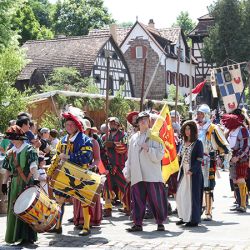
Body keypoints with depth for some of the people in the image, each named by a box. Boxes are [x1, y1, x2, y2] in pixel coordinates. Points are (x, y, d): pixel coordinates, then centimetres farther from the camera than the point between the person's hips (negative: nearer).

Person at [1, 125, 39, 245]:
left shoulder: (29, 150, -6)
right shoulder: (10, 152, 14)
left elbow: (33, 166, -18)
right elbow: (8, 169, 19)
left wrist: (35, 178, -30)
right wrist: (4, 183, 13)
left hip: (27, 184, -7)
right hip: (15, 184, 7)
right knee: (14, 210, 8)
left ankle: (28, 236, -2)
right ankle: (16, 235, 18)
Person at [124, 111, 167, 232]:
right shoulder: (133, 138, 17)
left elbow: (160, 154, -4)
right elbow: (130, 157, 18)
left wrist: (148, 149, -15)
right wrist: (128, 173, 14)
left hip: (152, 175, -3)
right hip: (137, 175, 4)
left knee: (156, 199, -3)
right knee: (137, 200, 2)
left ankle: (160, 223, 9)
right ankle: (137, 223, 9)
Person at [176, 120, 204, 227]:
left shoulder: (198, 143, -6)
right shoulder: (184, 143, 12)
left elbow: (199, 159, -12)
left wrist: (192, 170, -21)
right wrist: (180, 170, 9)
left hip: (194, 173, -6)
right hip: (183, 172, 6)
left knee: (193, 195, -3)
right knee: (180, 195, 6)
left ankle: (194, 219, 5)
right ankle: (184, 217, 18)